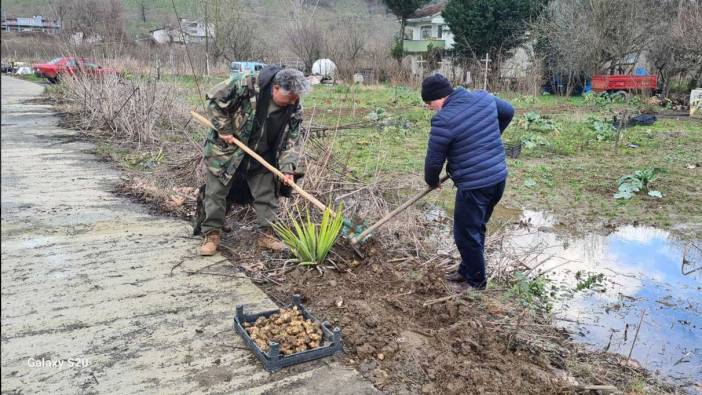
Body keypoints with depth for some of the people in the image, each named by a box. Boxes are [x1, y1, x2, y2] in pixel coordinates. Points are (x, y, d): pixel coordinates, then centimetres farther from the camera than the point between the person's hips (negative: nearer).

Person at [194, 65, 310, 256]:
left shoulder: (294, 110, -14)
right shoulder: (247, 87, -27)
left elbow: (292, 141, -8)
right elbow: (214, 98, -18)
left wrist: (288, 168, -20)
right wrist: (224, 129, -18)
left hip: (261, 158, 4)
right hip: (226, 151, -3)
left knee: (267, 196, 5)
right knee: (216, 192, 3)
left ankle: (266, 234, 20)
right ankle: (211, 234, 16)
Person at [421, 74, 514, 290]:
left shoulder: (443, 120, -18)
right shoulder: (484, 98, 4)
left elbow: (434, 160, -9)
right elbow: (508, 111, 24)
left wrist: (432, 181, 11)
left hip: (473, 185, -9)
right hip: (499, 177, 9)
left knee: (466, 234, 9)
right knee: (476, 229, 22)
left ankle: (476, 283, 23)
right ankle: (466, 271, 37)